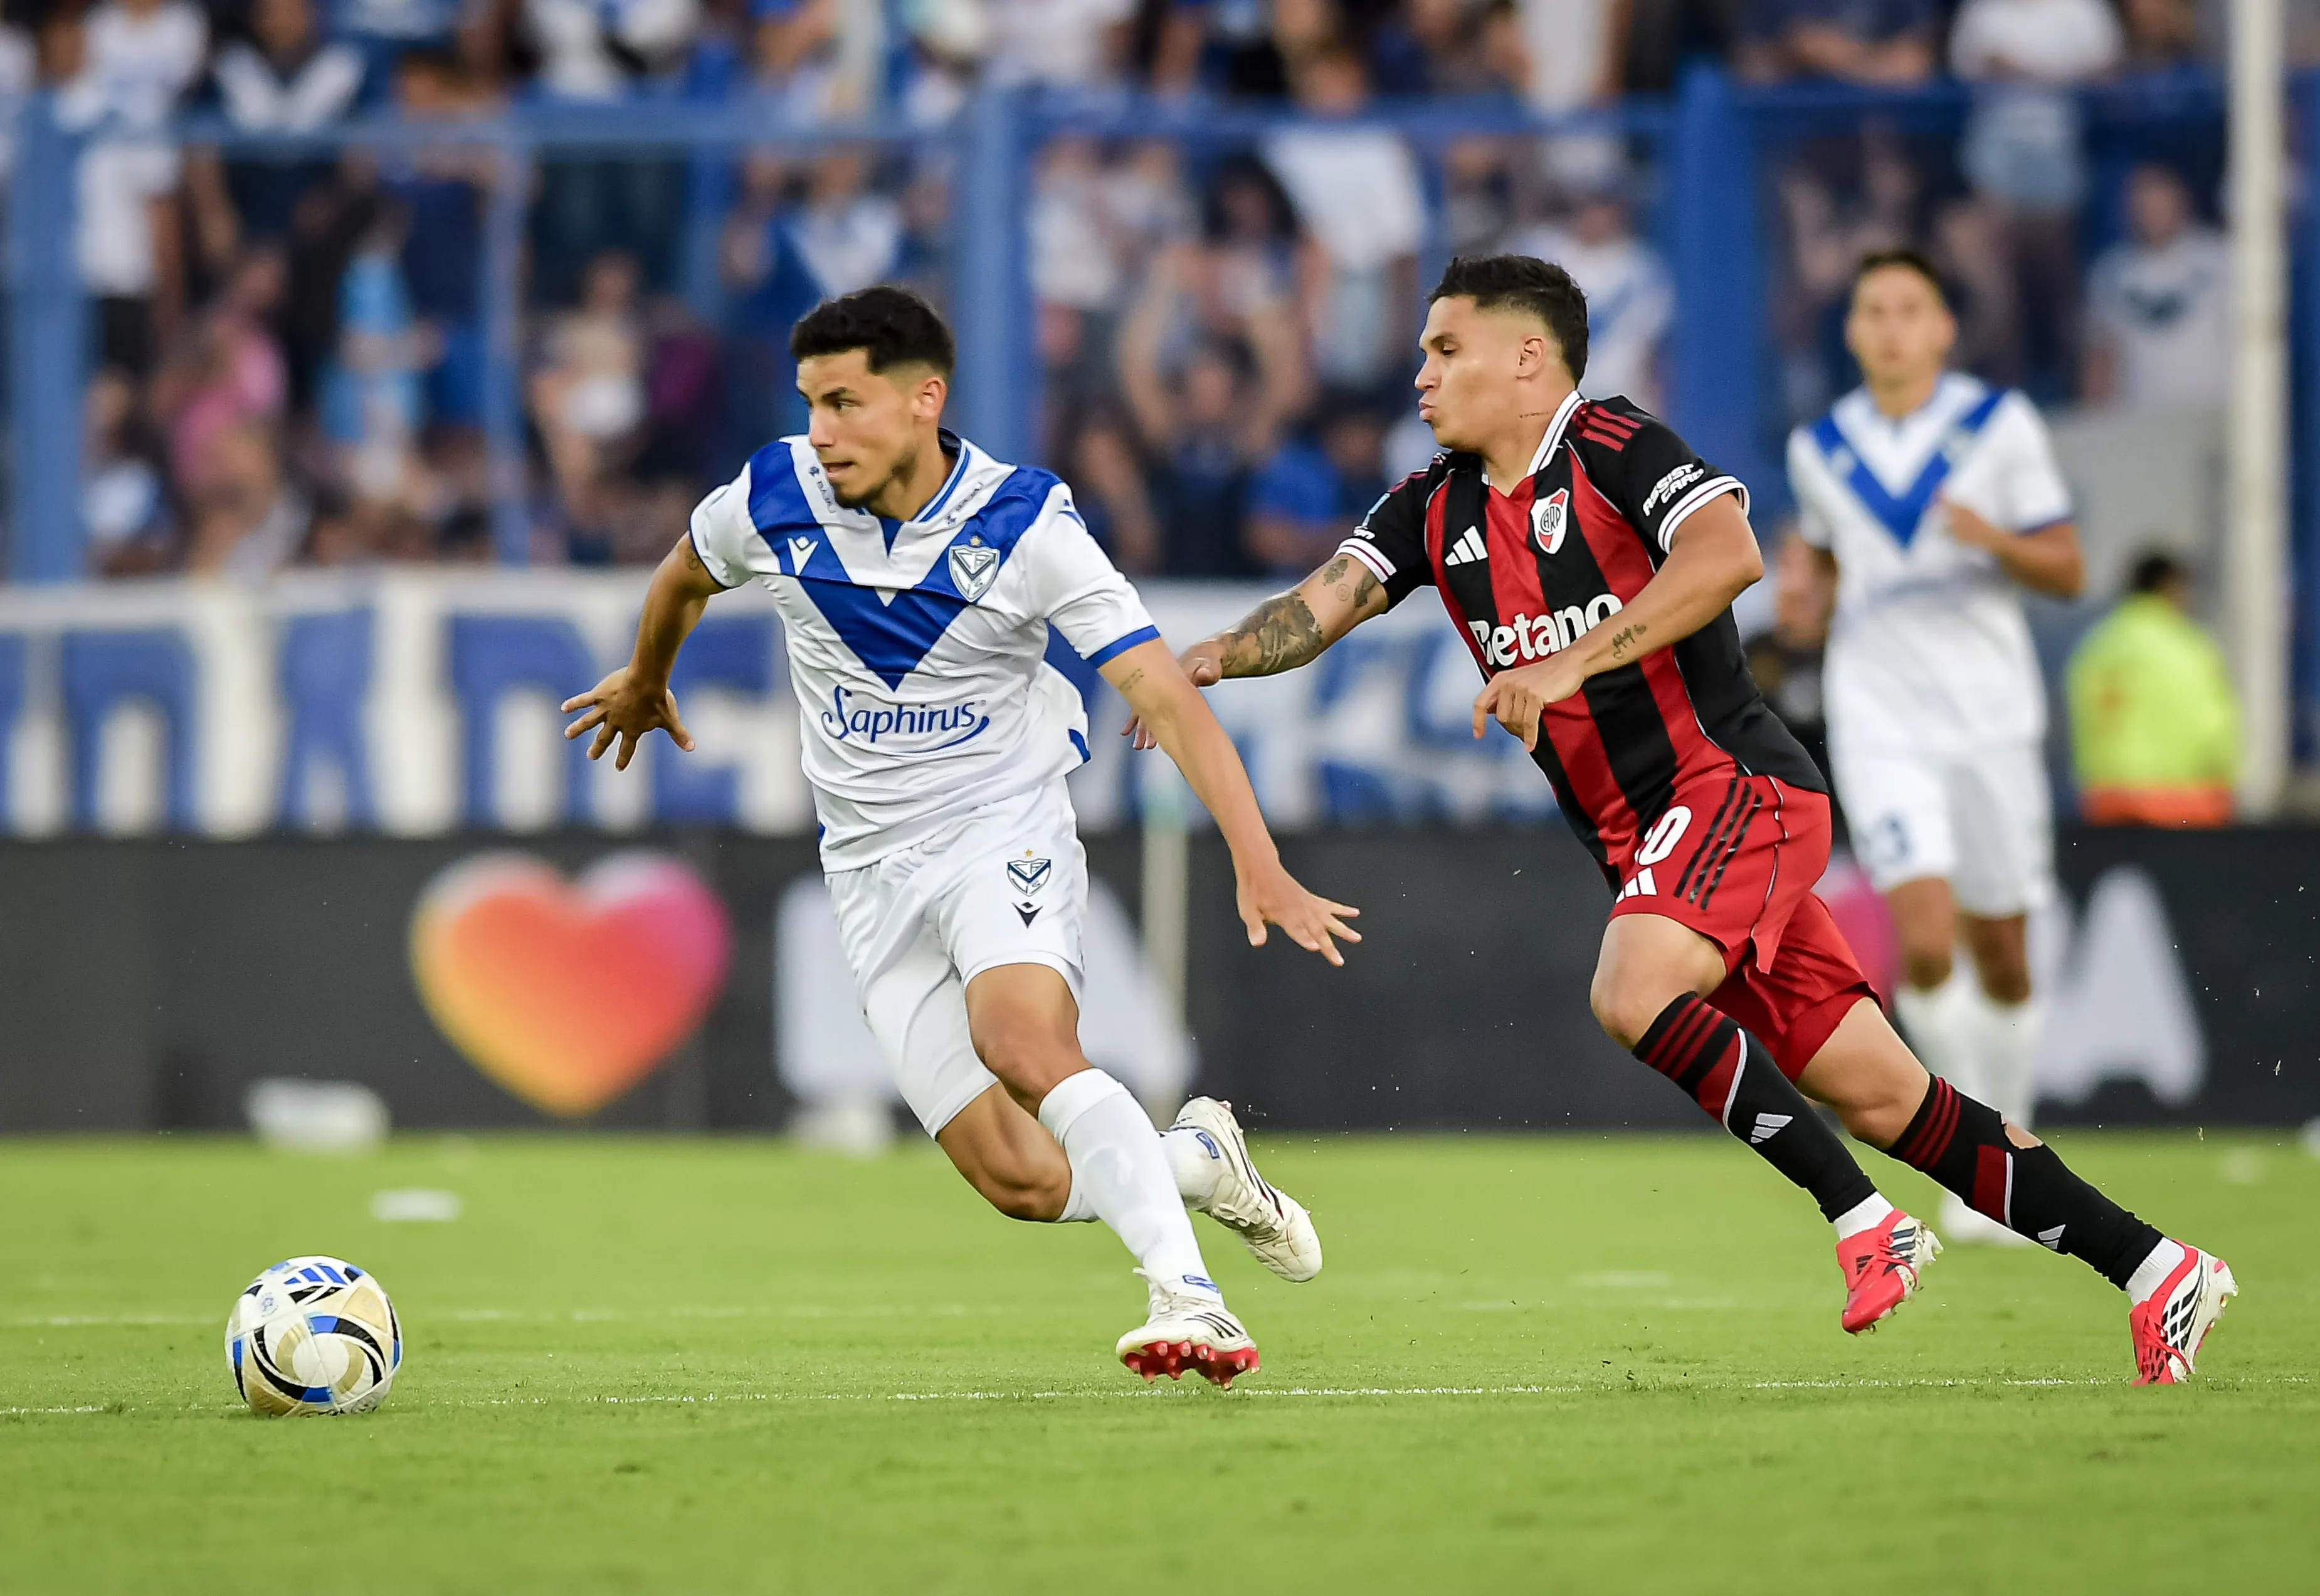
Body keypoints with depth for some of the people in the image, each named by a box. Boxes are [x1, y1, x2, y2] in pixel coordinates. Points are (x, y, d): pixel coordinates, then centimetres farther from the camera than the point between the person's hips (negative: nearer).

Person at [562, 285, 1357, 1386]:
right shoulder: (775, 500, -5)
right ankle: (1196, 1159, 21)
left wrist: (1258, 869, -26)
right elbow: (683, 578, 20)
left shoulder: (1026, 527, -15)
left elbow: (1167, 700, -17)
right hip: (873, 871, 3)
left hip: (1005, 831, -3)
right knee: (1023, 1183, -8)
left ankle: (1187, 1297, -36)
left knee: (1023, 1042, -36)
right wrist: (642, 682, 39)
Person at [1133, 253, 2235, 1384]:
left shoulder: (1615, 448, -9)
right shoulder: (1436, 510, 13)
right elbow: (1328, 602, 4)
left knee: (1634, 992, -30)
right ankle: (2155, 1270, 8)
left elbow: (1728, 555, -25)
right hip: (1645, 837, 7)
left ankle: (1863, 1218, -20)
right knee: (1878, 1096, 3)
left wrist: (1570, 664, -29)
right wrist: (1212, 657, -15)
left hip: (1733, 784, -7)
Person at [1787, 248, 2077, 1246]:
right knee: (1926, 939, -18)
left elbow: (2066, 571, -1)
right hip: (1880, 720, 0)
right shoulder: (1819, 450, 5)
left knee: (2001, 957, 7)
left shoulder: (2001, 425, -2)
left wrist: (1997, 539, -21)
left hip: (1990, 714, 0)